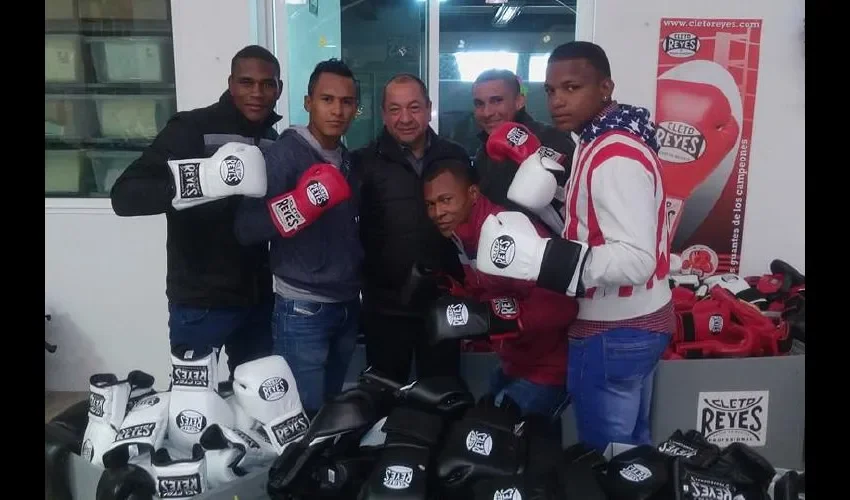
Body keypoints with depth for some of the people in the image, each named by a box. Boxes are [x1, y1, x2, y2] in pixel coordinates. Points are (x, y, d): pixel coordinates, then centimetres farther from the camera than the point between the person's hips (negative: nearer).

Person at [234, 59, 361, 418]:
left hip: (347, 307, 7)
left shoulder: (349, 161, 9)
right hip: (303, 311, -6)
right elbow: (245, 227, -20)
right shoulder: (286, 152, -12)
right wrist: (301, 204, -32)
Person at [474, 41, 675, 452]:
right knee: (630, 447, 22)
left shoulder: (616, 157, -22)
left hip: (614, 333, -10)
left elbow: (636, 260, -29)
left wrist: (542, 258, -34)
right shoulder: (604, 142, 10)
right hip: (636, 324, 10)